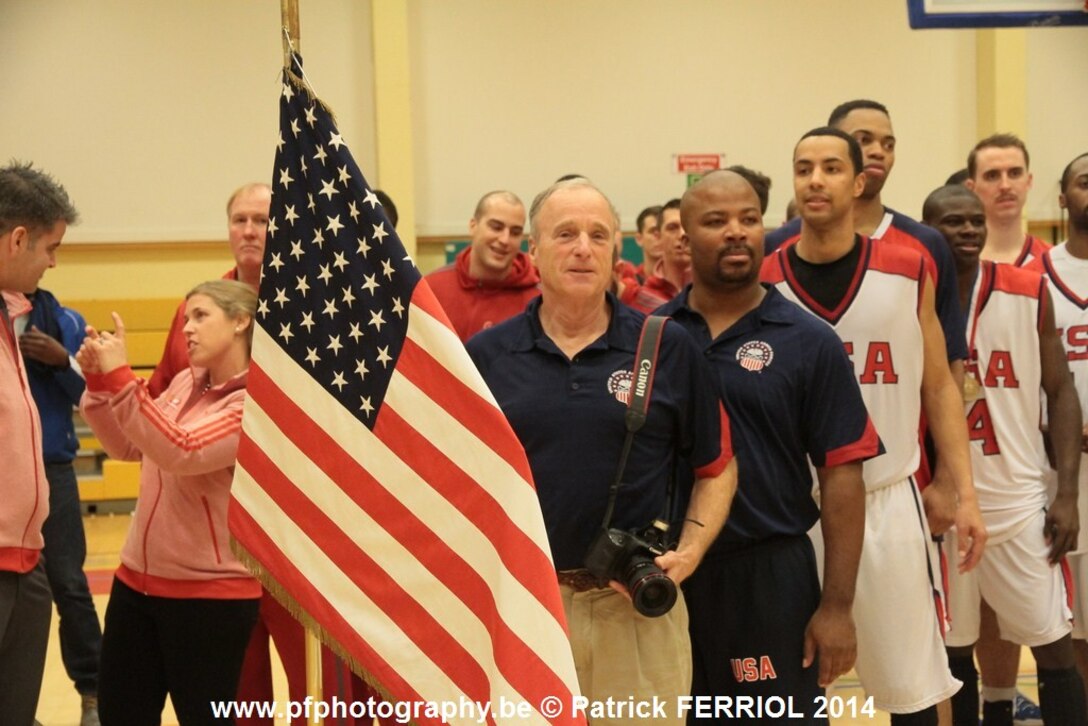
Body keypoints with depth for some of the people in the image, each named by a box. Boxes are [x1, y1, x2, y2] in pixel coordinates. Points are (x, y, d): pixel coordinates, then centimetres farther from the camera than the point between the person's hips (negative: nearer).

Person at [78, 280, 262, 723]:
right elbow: (128, 447, 16)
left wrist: (119, 377, -28)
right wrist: (99, 381, 1)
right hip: (136, 579, 7)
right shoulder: (184, 383, 8)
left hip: (210, 593, -7)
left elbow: (181, 452, -28)